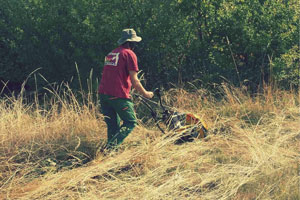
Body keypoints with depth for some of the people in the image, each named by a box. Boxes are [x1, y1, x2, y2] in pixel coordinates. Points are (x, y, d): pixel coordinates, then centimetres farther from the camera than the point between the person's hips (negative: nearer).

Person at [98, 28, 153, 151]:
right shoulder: (129, 54, -2)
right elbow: (134, 80, -7)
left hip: (103, 93, 8)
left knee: (113, 127, 14)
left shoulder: (111, 54, 22)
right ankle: (111, 146, -16)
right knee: (131, 123, 0)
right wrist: (145, 93, 6)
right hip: (118, 95, -8)